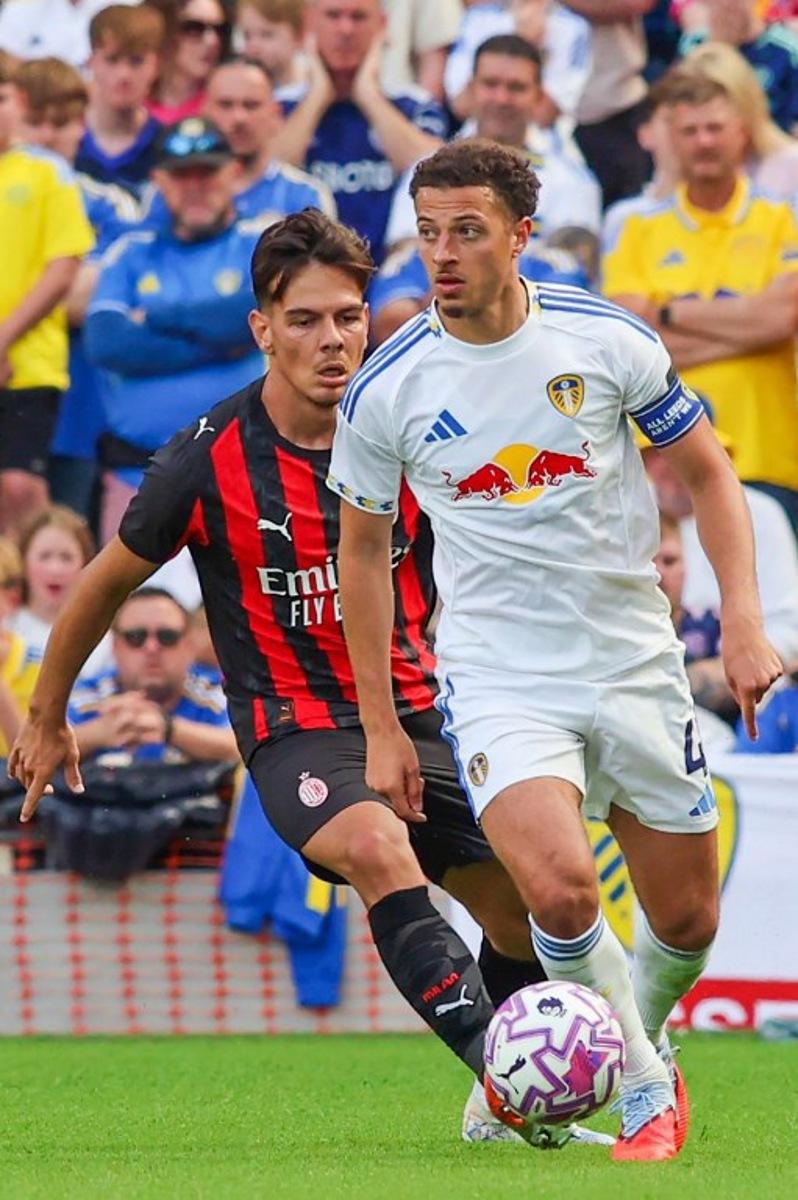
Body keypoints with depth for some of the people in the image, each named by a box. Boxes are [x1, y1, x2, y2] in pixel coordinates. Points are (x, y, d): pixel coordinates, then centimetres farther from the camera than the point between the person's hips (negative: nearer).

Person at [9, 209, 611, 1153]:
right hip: (294, 726, -5)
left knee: (524, 916, 6)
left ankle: (504, 1104, 32)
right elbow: (108, 583, 4)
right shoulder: (207, 463, -12)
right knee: (377, 848, -35)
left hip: (414, 713, 5)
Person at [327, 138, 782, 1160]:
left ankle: (640, 1041, 40)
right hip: (499, 680, -2)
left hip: (635, 665, 2)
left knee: (687, 919, 7)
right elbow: (362, 547, 6)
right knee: (560, 889, -24)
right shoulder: (386, 391, -7)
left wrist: (743, 623, -5)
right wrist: (380, 728, 6)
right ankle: (646, 1092, 0)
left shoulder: (607, 340, -7)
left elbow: (706, 471, 5)